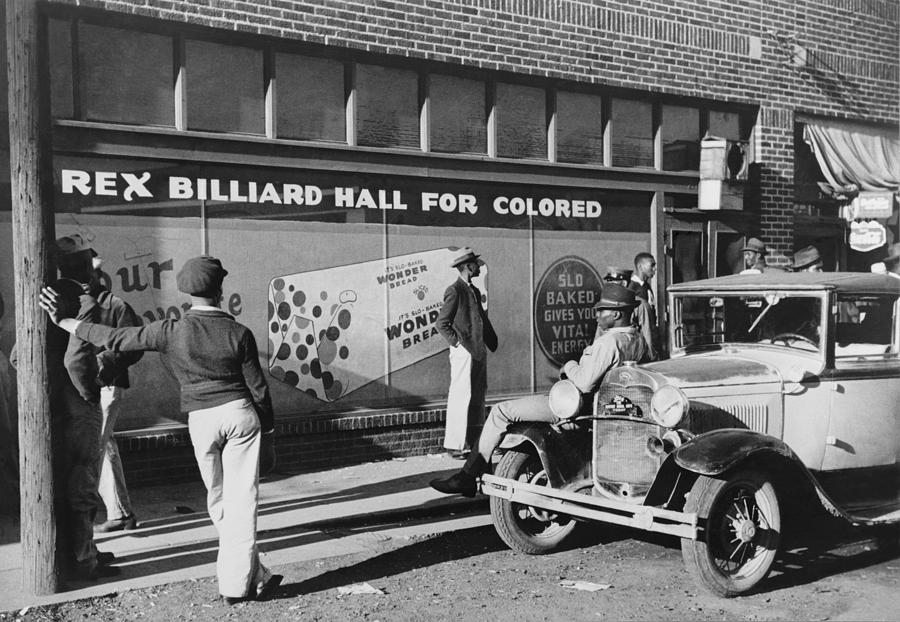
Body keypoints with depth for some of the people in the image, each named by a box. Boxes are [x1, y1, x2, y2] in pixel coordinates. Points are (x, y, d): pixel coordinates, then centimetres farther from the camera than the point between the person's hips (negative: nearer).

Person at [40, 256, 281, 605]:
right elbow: (258, 389, -2)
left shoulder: (171, 332, -7)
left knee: (218, 499, 15)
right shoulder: (239, 333, -6)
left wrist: (66, 321, 11)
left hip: (201, 420, 1)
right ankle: (236, 583, 4)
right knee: (241, 499, 4)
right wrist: (269, 436, 10)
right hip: (240, 413, -1)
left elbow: (115, 339, -3)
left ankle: (255, 576, 18)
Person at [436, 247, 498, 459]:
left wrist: (491, 341, 13)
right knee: (461, 398, -8)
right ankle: (455, 445, -4)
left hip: (479, 350, 9)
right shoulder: (454, 291, -9)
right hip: (464, 352, -9)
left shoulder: (474, 291, 18)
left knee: (478, 398, 10)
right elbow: (442, 324, -10)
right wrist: (457, 343, -13)